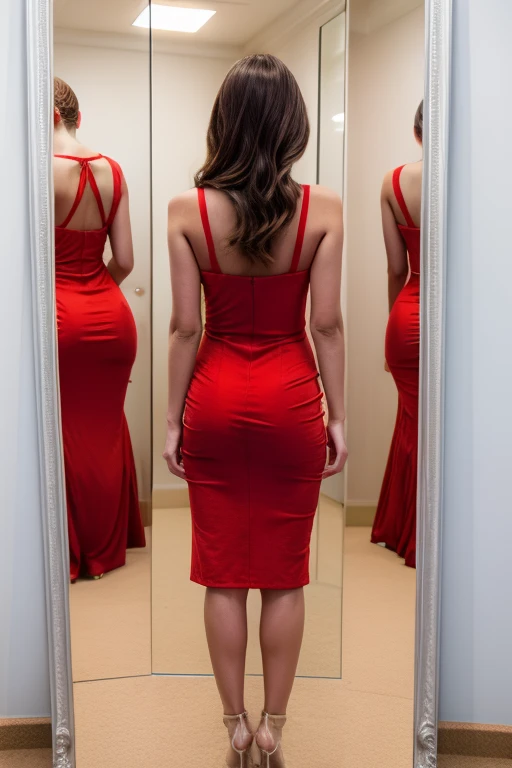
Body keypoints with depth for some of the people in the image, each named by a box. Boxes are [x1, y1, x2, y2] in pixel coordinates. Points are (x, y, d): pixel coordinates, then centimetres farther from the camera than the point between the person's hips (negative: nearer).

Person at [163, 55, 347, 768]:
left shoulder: (188, 209, -8)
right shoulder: (323, 208, -8)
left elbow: (185, 327, -6)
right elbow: (327, 323, -7)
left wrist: (173, 421, 3)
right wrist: (338, 417, 3)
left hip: (216, 397, 0)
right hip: (291, 399, 0)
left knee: (223, 573, 12)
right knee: (285, 575, 12)